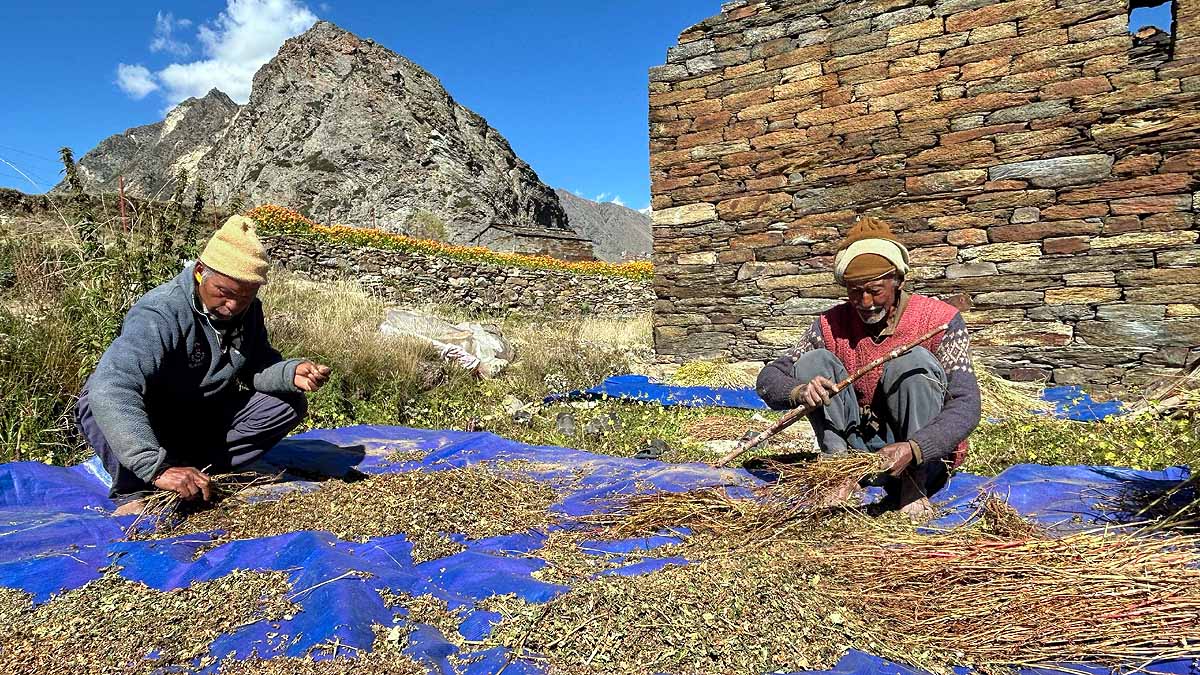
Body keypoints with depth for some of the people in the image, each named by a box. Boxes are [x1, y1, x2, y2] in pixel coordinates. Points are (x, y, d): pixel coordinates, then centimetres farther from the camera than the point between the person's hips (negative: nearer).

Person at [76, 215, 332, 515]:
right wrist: (157, 468, -51)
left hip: (199, 416, 6)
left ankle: (195, 469, -10)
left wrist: (292, 373, -28)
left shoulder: (247, 309, -8)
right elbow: (111, 390, -43)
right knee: (111, 404, -38)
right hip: (137, 415, -6)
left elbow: (257, 366, -3)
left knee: (288, 405, -9)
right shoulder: (159, 315, -31)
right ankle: (133, 490, -14)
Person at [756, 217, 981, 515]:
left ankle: (913, 485, -22)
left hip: (924, 455, -2)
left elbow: (966, 406, -23)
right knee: (814, 361, -14)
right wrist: (799, 391, -31)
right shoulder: (832, 325, -3)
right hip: (859, 448, 3)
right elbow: (768, 379, -7)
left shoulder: (940, 320, -11)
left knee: (914, 360, -25)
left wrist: (912, 450, -40)